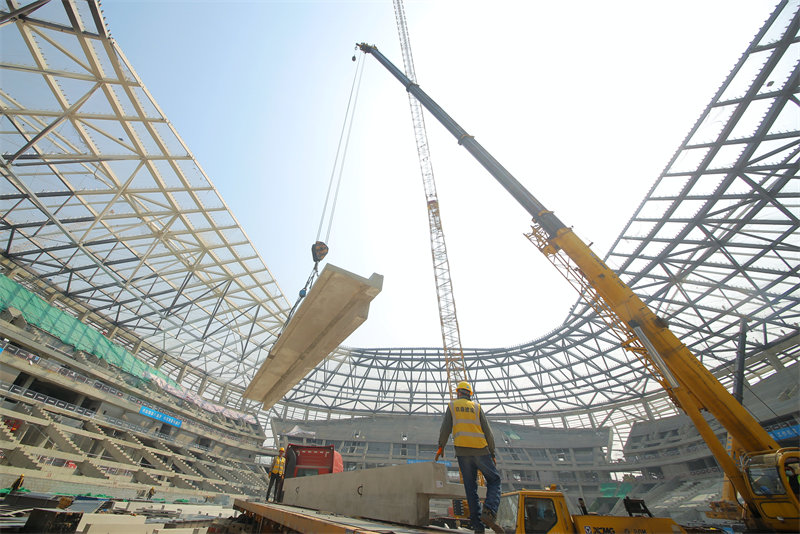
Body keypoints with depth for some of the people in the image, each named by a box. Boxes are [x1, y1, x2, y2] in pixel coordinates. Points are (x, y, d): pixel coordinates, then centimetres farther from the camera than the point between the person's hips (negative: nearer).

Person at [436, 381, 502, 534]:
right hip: (480, 449, -1)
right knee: (494, 480, 12)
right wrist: (492, 454, 11)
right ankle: (489, 511, -8)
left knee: (470, 487, 8)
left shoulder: (452, 406, 9)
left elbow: (445, 428, 1)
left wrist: (440, 447, 12)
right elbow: (488, 431, 5)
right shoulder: (476, 407, 9)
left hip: (462, 451, 1)